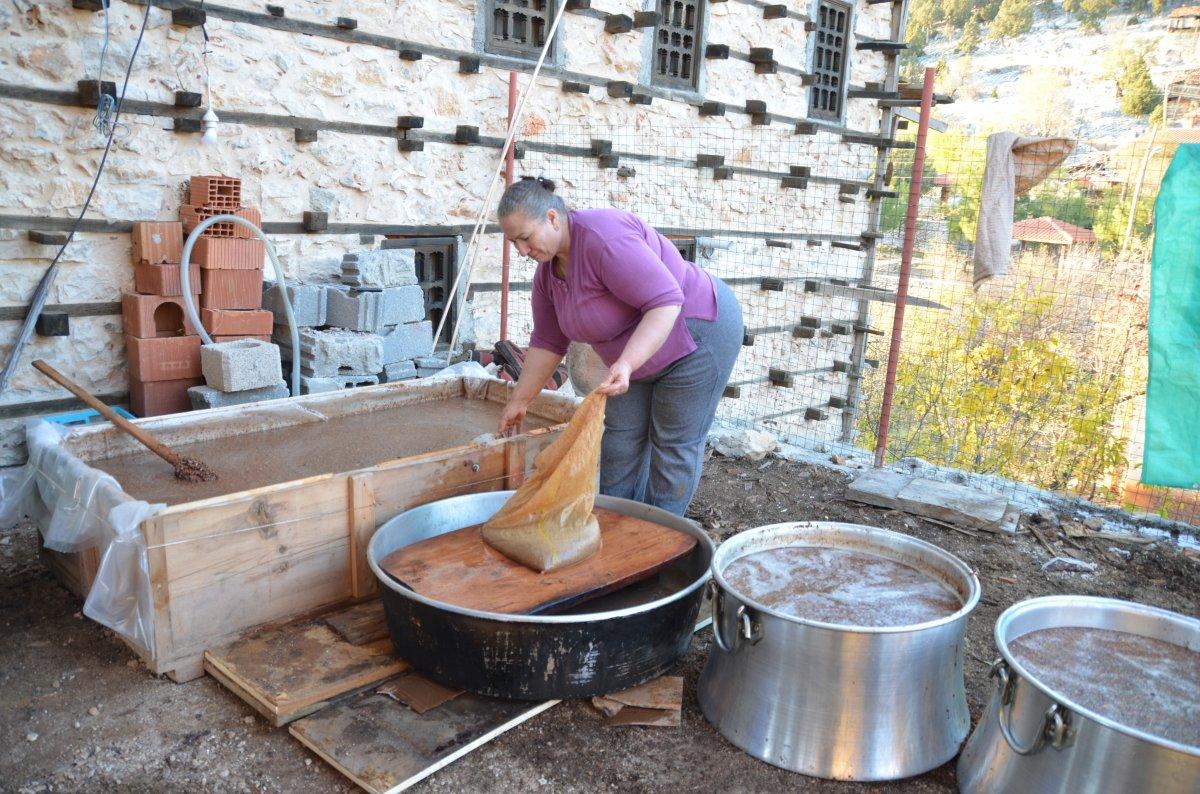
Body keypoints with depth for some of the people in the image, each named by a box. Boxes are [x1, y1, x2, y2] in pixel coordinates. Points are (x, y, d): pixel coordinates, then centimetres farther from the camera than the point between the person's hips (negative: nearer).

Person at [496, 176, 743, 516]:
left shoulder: (604, 239, -31)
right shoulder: (548, 271, -2)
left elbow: (666, 301, -35)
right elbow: (547, 343, 7)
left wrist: (626, 363, -44)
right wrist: (519, 401, 8)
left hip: (697, 334, -9)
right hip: (640, 357, 9)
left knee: (675, 446, 1)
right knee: (620, 440, 11)